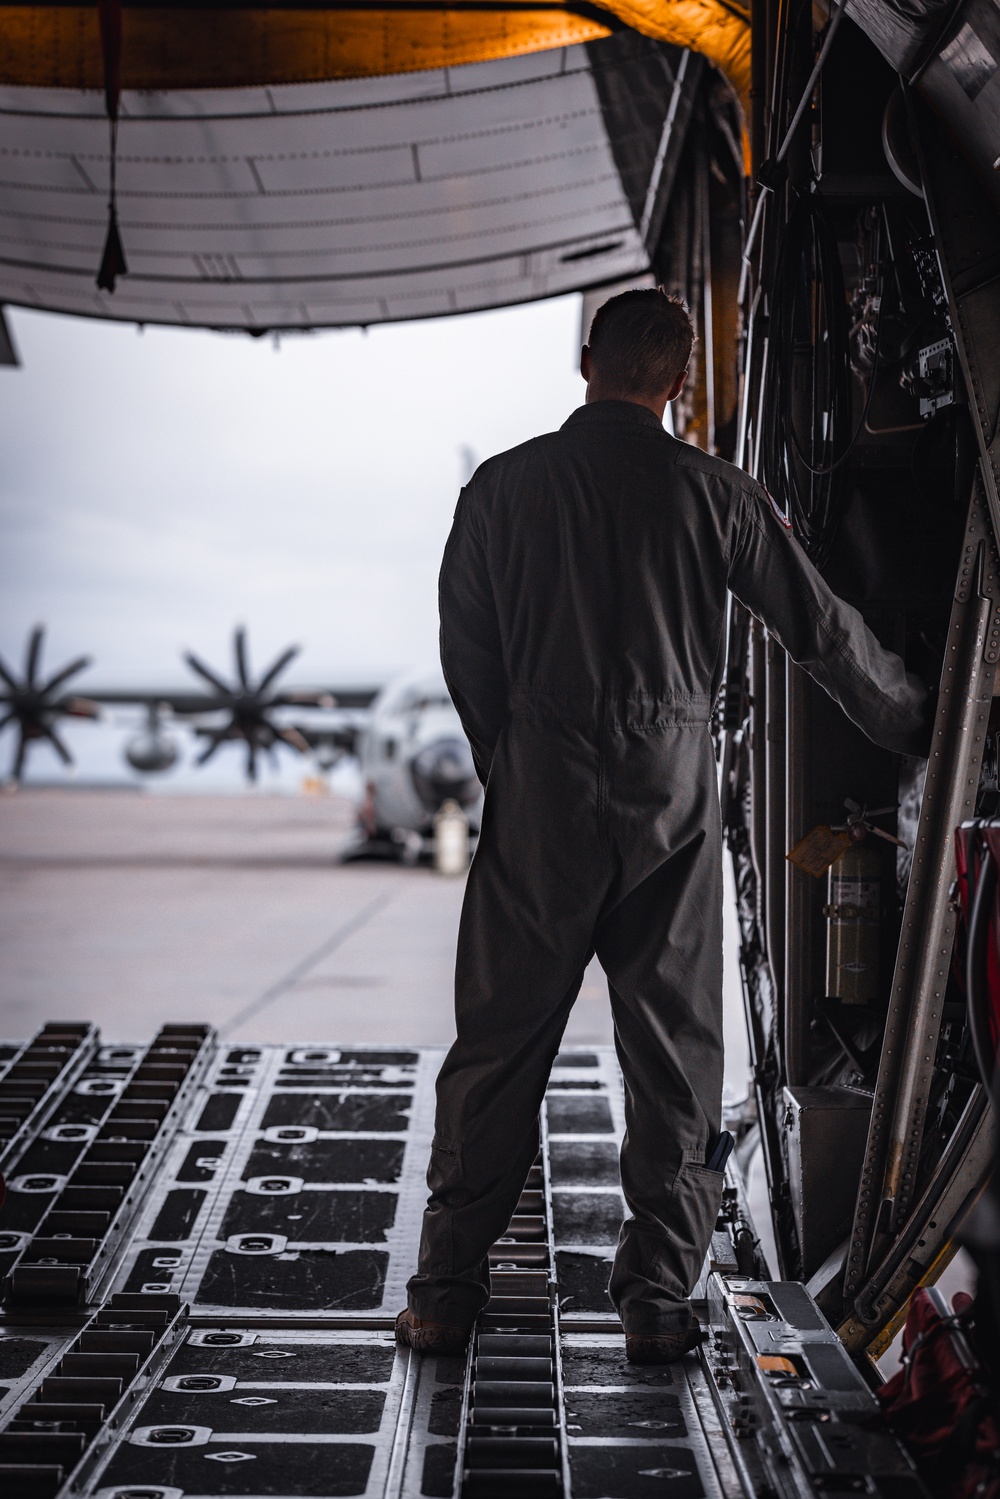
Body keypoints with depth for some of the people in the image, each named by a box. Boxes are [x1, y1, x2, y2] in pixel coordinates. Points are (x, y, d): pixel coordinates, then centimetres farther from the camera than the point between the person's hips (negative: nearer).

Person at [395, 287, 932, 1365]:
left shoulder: (502, 487, 3)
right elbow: (824, 631, 6)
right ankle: (657, 1300, 9)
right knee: (673, 1050, 7)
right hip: (675, 787, 0)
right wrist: (922, 729, 20)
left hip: (541, 788, 0)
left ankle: (447, 1289, 10)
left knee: (498, 1039, 7)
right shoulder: (714, 493, 1)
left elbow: (466, 651, 6)